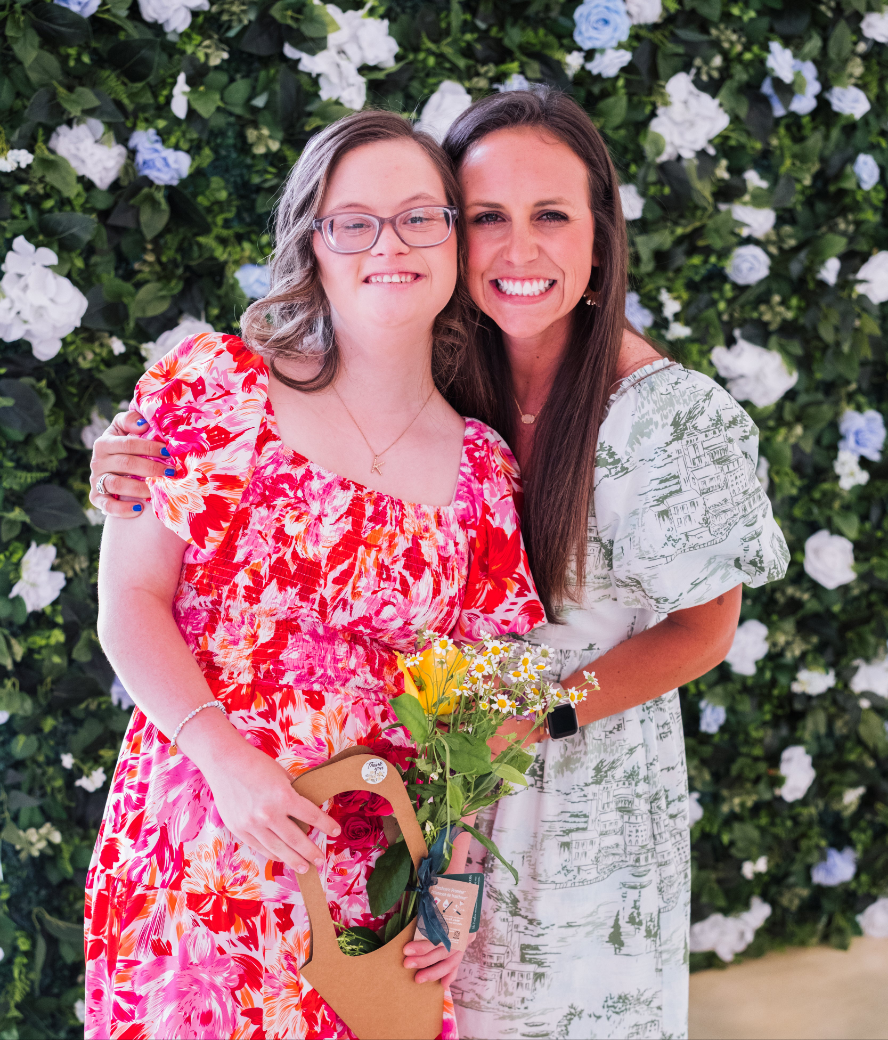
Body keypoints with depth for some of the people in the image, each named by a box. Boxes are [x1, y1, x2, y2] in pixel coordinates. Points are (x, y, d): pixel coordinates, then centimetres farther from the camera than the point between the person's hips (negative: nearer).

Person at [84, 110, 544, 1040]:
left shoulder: (480, 468, 4)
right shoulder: (213, 386, -3)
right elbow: (130, 601, -5)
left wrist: (459, 873, -5)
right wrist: (226, 758, -17)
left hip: (373, 875, 2)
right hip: (199, 849, -2)